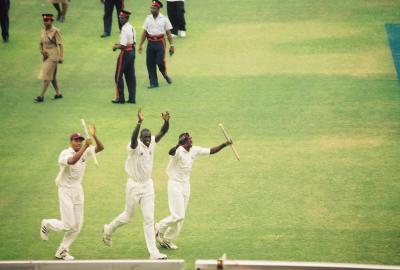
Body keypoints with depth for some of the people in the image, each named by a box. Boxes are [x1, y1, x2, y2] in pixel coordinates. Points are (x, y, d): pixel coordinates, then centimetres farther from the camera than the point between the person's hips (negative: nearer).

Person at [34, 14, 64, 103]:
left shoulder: (55, 31, -13)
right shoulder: (44, 31, 7)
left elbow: (60, 45, -13)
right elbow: (41, 44, 15)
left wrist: (61, 58, -15)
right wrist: (42, 51, -5)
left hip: (53, 56, -8)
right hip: (46, 56, 8)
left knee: (47, 76, -10)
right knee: (52, 76, 15)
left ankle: (41, 96, -11)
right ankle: (58, 93, 27)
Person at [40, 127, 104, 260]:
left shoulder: (85, 152, 0)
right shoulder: (65, 154, -18)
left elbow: (100, 148, -12)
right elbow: (72, 161, -40)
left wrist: (94, 136, -29)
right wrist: (85, 147, -44)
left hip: (78, 190, 6)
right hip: (65, 190, -6)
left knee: (77, 225, 7)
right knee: (69, 224, -8)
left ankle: (62, 251, 20)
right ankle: (47, 224, 21)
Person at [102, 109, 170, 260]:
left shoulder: (152, 143, -2)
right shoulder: (135, 146, -19)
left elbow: (163, 132, -11)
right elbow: (133, 138, -42)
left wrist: (166, 121, -33)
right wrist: (139, 123, -56)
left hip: (148, 186, 5)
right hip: (134, 185, -5)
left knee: (149, 219, 1)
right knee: (127, 216, 12)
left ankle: (153, 253, -1)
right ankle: (108, 230, 42)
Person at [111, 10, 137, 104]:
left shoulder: (124, 29, -19)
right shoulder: (132, 28, 9)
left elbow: (123, 46, -23)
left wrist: (115, 47, -4)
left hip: (125, 53, -9)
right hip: (132, 52, 9)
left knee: (118, 76, 1)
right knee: (131, 76, 11)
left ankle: (120, 98, 3)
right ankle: (132, 98, 12)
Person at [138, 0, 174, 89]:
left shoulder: (164, 19, 0)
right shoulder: (148, 18, 8)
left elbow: (168, 33, 1)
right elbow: (144, 32, 11)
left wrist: (171, 45, -4)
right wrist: (140, 45, 7)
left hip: (160, 42, -3)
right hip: (150, 42, 3)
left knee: (160, 62, -11)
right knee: (150, 63, 1)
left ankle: (165, 74, 19)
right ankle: (153, 83, 9)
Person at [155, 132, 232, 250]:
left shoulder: (194, 150, 1)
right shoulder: (177, 151, -20)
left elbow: (211, 151, 7)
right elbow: (171, 152, -44)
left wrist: (224, 144, -5)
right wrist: (179, 144, -60)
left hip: (186, 185, 7)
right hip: (175, 184, -7)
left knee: (181, 216, 11)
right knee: (178, 215, -12)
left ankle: (168, 239, 22)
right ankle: (159, 228, 12)